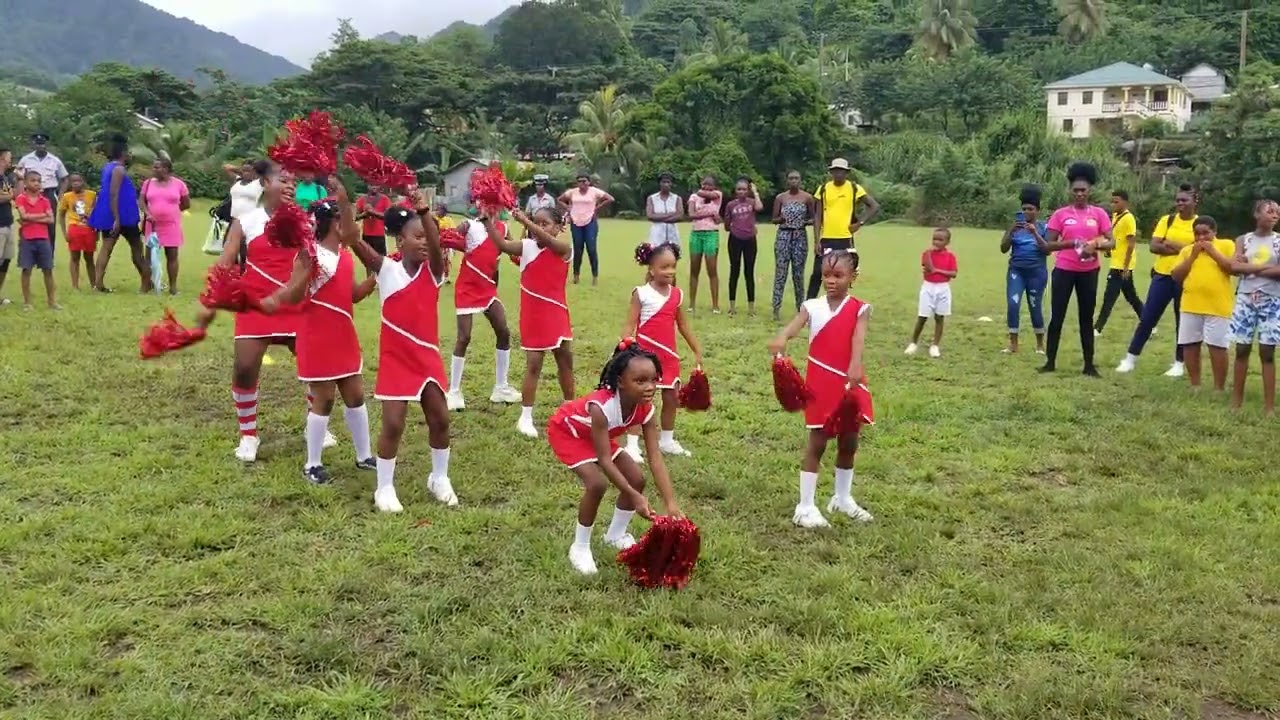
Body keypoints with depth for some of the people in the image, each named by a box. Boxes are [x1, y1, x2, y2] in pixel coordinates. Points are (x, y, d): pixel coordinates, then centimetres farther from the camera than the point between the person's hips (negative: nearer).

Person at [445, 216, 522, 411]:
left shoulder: (502, 229, 4)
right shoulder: (470, 226, -11)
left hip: (488, 289, 6)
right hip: (467, 289, -6)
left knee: (504, 333, 5)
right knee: (464, 338, -7)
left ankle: (501, 387, 18)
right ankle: (453, 392, 2)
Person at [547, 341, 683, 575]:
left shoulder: (645, 409, -24)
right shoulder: (601, 406, -43)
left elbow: (656, 458, -25)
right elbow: (604, 460, -39)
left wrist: (671, 503, -31)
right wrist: (635, 497, -43)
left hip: (595, 434, 7)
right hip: (566, 431, -7)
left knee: (636, 479, -2)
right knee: (597, 483, -25)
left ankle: (616, 534, 24)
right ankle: (580, 547, -3)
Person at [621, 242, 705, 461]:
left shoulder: (677, 295, 5)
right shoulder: (641, 293, -9)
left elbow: (683, 326, 14)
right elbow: (630, 325, -10)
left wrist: (697, 351, 15)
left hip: (668, 355, 5)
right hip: (645, 354, -5)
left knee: (672, 398, 11)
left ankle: (667, 440, 28)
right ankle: (632, 445, 3)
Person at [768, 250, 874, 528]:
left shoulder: (860, 309, -3)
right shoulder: (812, 306, -3)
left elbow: (859, 338, -22)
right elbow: (795, 324, -23)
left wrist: (856, 365, -42)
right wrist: (782, 337, -47)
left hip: (850, 382, 2)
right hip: (821, 385, -1)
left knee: (848, 443, 15)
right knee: (816, 444, 2)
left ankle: (843, 498, 35)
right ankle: (805, 506, 9)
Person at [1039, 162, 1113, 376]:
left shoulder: (1099, 214, 2)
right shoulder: (1060, 214, -1)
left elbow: (1111, 242, -2)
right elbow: (1048, 245, -3)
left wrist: (1095, 245, -22)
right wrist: (1070, 243, -19)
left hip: (1089, 272, 1)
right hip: (1064, 270, -1)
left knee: (1086, 318, 7)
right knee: (1057, 316, 1)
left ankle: (1089, 365, 12)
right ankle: (1050, 362, 10)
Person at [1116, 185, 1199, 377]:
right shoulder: (1166, 220, 5)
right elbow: (1154, 246, -5)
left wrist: (1171, 245, -17)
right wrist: (1184, 248, -15)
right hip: (1163, 275, 2)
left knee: (1182, 321, 6)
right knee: (1147, 318, 2)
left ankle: (1179, 363, 17)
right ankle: (1130, 358, 9)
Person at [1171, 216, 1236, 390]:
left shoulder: (1226, 245, 2)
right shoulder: (1187, 250, 9)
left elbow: (1235, 268, -11)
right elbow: (1176, 276, 2)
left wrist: (1213, 251, -11)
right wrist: (1193, 256, -5)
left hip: (1217, 307, -4)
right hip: (1191, 306, 4)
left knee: (1217, 346, -2)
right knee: (1189, 345, 8)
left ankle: (1219, 388, 6)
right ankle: (1195, 385, 20)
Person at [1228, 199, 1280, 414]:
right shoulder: (1243, 240, 6)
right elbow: (1235, 267, -8)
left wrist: (1249, 267, -10)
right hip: (1245, 298, 1)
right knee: (1242, 349, 5)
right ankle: (1237, 398, 14)